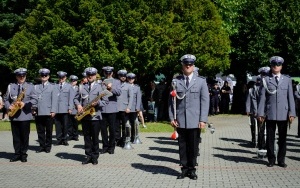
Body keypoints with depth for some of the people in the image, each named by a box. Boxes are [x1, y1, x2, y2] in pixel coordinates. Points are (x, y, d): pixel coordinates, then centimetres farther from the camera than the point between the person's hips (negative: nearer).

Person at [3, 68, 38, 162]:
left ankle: (24, 154, 11)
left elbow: (35, 99, -2)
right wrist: (9, 107, -8)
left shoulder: (30, 86, 4)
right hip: (13, 115, 2)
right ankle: (17, 154, 14)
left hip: (25, 115, -2)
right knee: (16, 136, 6)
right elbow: (6, 99, 11)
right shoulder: (10, 86, 9)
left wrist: (25, 104, -16)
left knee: (25, 136, 2)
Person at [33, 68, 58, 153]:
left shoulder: (53, 86, 9)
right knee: (40, 131, 5)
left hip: (48, 113, -2)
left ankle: (48, 146, 13)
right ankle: (42, 146, 13)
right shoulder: (36, 87, 16)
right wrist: (33, 109, -2)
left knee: (49, 130, 4)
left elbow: (54, 99, 1)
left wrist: (53, 111, -9)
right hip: (38, 113, 2)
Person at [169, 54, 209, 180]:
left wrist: (203, 120, -7)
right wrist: (172, 117, 0)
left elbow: (205, 101, 1)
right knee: (182, 146, 5)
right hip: (180, 121, 1)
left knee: (193, 146, 6)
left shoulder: (201, 81, 6)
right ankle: (185, 168, 15)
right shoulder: (175, 81, 8)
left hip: (195, 121, -1)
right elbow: (171, 101, 8)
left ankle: (192, 169, 18)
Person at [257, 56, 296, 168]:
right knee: (270, 138, 4)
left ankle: (281, 160, 17)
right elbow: (262, 97, 2)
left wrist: (292, 113, 0)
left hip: (283, 114, 1)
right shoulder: (265, 80, 5)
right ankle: (271, 159, 15)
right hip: (270, 114, -1)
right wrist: (260, 113, -4)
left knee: (282, 138, 6)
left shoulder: (287, 80, 10)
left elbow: (290, 97, 7)